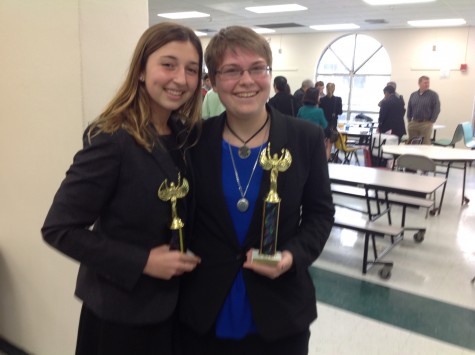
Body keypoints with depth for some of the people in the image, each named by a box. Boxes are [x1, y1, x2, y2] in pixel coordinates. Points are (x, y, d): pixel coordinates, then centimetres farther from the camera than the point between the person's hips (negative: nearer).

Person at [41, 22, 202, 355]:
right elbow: (59, 229, -19)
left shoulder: (185, 135, -1)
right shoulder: (112, 140, -21)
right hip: (122, 311, -6)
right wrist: (142, 262, -22)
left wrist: (189, 258, -7)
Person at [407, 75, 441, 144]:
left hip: (426, 124, -4)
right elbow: (409, 108, 16)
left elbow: (437, 109, -4)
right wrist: (409, 120, 8)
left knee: (425, 144, -4)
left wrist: (431, 122, -8)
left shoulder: (433, 95, -1)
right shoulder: (413, 95, 11)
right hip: (413, 123, 4)